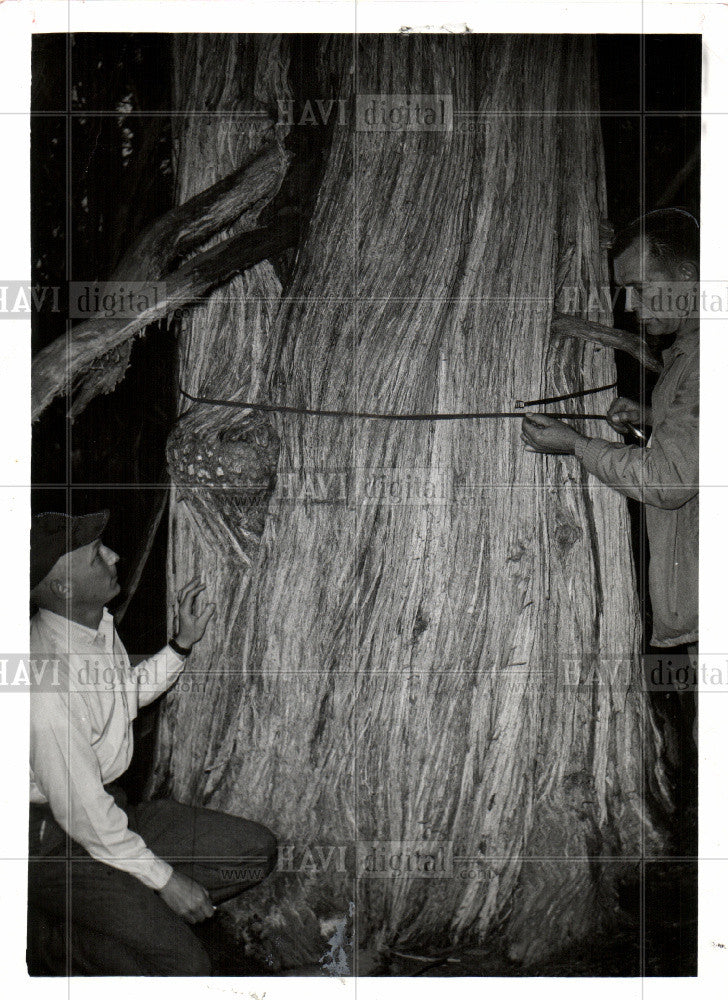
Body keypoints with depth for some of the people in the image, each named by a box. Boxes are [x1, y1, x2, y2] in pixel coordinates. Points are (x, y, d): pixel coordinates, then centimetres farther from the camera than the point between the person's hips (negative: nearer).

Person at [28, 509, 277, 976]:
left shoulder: (98, 622, -1)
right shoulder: (46, 689, -30)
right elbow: (82, 813, -23)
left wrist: (182, 644, 8)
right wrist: (165, 880, -14)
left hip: (111, 804, 9)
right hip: (54, 844, -9)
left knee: (256, 850, 1)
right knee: (185, 966, -21)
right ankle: (56, 936, 0)